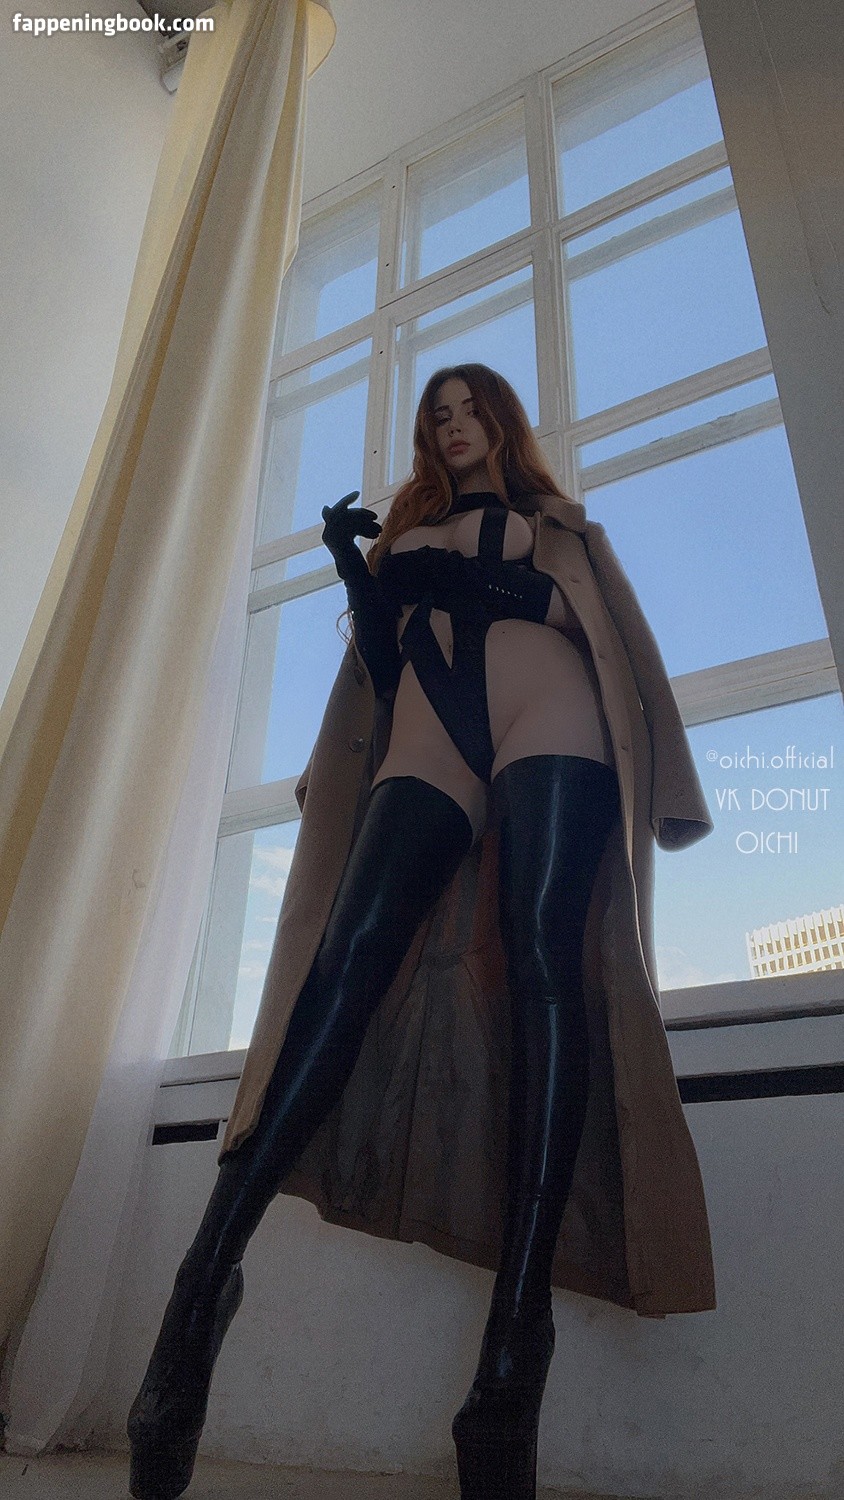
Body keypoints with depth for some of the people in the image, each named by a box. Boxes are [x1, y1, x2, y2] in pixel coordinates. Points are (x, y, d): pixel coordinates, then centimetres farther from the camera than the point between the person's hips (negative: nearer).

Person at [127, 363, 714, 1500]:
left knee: (543, 960, -22)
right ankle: (210, 1271, -27)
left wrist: (523, 586, -1)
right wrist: (354, 571, 10)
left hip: (548, 723, -1)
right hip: (428, 743, 2)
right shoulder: (403, 534, 33)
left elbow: (600, 637, 17)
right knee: (351, 957, -21)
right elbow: (380, 667, 22)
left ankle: (517, 1335, -26)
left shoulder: (552, 521, 30)